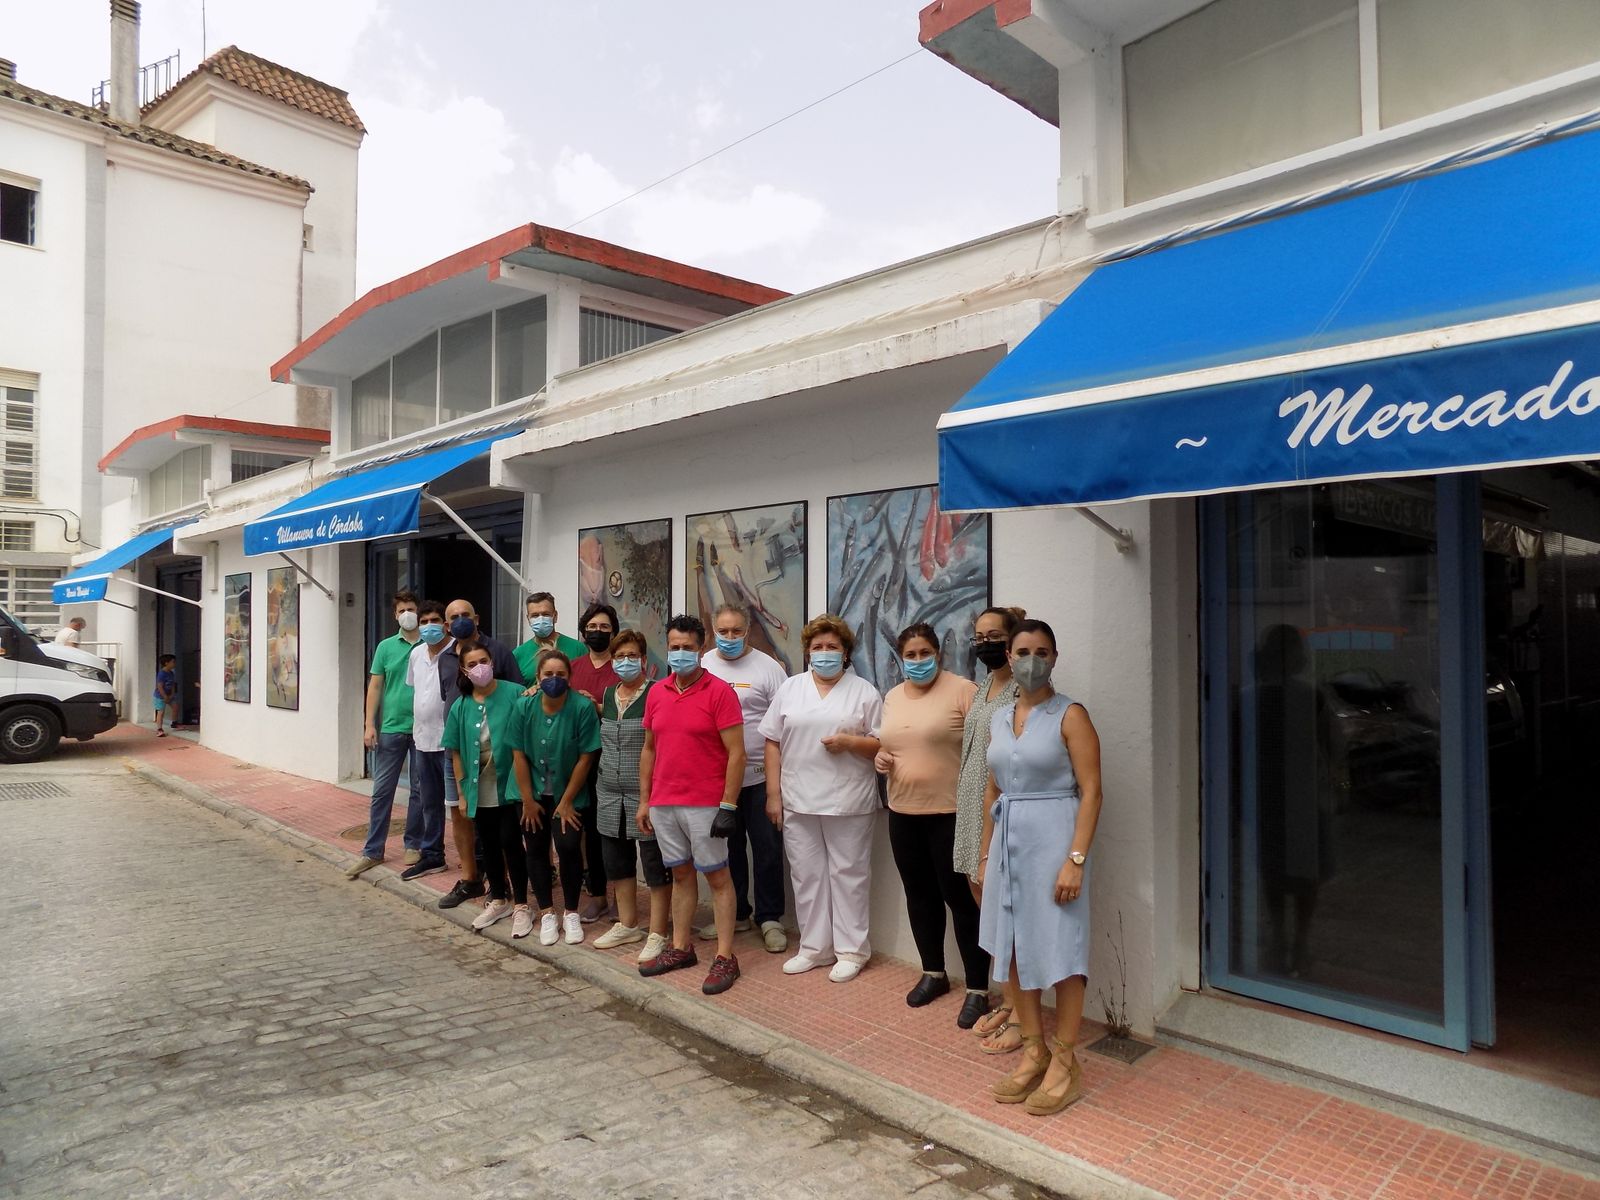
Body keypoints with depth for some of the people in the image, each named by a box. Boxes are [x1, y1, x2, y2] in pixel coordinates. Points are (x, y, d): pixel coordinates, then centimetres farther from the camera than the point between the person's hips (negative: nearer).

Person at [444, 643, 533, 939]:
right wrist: (462, 793, 5)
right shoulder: (461, 706, 1)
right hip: (479, 790, 4)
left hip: (509, 785, -4)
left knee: (511, 842, -3)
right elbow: (456, 753, 6)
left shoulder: (514, 695, -11)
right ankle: (499, 900, 33)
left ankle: (521, 905, 13)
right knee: (489, 845, 15)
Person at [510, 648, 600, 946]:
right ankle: (548, 913, 21)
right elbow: (520, 755, -4)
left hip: (569, 794, -3)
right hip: (535, 794, 3)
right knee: (536, 850, 6)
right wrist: (528, 800, -3)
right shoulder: (525, 707, -11)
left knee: (568, 848, -9)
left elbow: (585, 758, -13)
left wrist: (566, 801, -9)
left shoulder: (583, 708, -19)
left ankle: (571, 913, 10)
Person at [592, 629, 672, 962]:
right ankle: (627, 925, 30)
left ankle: (657, 934, 10)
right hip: (610, 794, 6)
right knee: (616, 860, 14)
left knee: (655, 862, 0)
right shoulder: (606, 695, 10)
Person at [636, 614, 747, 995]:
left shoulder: (719, 691, -9)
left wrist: (728, 805, -15)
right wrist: (644, 801, 12)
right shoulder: (656, 694, 8)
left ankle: (725, 957, 9)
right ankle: (680, 948, 26)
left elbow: (736, 753, -12)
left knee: (717, 877, 3)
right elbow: (649, 749, 15)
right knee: (680, 874, 16)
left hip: (705, 805, -5)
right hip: (663, 804, 6)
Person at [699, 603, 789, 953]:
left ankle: (769, 918, 17)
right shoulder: (701, 668, 6)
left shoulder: (767, 667, -5)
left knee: (768, 849, 3)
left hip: (760, 776, -3)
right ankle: (735, 914, 30)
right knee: (727, 848, 15)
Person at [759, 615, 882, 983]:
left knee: (848, 874, 4)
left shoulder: (864, 692, 2)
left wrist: (850, 741, -17)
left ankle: (851, 950, 17)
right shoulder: (789, 688, 8)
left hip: (848, 803, -2)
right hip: (798, 801, 3)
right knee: (807, 875, 10)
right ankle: (815, 947, 23)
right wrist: (773, 794, 2)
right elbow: (773, 743, 7)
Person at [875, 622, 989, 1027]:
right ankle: (933, 973, 33)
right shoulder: (892, 697, 11)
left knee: (961, 900, 0)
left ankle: (977, 990, 11)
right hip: (903, 812, 7)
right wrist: (881, 755, 2)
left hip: (951, 813, -6)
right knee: (920, 897, 16)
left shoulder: (962, 690, -10)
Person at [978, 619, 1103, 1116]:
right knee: (1014, 947, 10)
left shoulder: (1070, 716, -7)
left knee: (1060, 951, 1)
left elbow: (1091, 791, -11)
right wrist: (985, 855, 14)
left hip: (1053, 838, -6)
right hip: (1008, 840, 6)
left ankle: (1065, 1062, 15)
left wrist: (1076, 858, -18)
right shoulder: (999, 719, 10)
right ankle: (1034, 1051, 25)